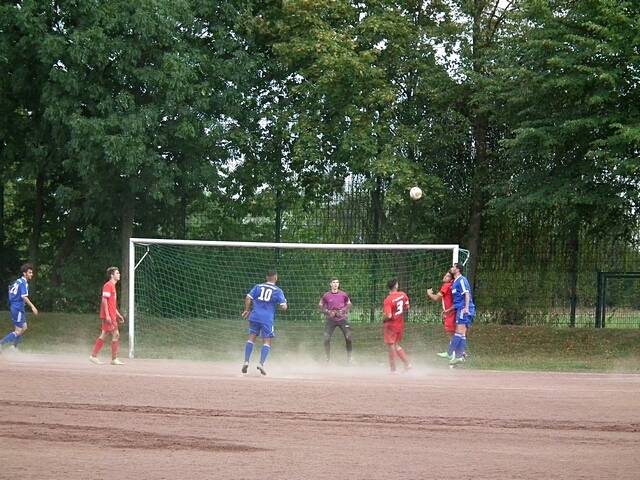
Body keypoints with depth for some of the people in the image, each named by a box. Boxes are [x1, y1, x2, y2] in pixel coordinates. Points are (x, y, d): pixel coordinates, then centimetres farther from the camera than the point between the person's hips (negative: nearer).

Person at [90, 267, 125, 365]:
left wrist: (118, 315, 23)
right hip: (108, 316, -10)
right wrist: (107, 315, -22)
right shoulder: (108, 286, -11)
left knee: (103, 336, 11)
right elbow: (104, 300, -18)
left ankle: (93, 356, 14)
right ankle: (114, 359, -4)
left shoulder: (112, 286, 19)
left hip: (111, 315, 10)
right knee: (116, 335, -8)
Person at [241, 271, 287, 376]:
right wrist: (284, 304, 18)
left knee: (251, 338, 11)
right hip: (267, 319, -3)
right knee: (267, 342, 2)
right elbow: (283, 307, -5)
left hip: (255, 316, 3)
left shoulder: (257, 286, 10)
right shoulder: (278, 291, 2)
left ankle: (246, 361, 0)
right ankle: (261, 363, -14)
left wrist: (247, 310, 12)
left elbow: (248, 298, 1)